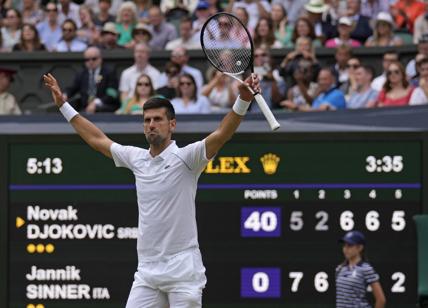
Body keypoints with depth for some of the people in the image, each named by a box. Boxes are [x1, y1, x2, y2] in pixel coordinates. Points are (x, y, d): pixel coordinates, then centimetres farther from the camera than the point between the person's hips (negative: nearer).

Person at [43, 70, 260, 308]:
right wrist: (63, 105, 28)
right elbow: (98, 140, 25)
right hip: (147, 273, 5)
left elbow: (221, 135, -21)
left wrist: (243, 100, -36)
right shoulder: (137, 159, 12)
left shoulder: (185, 157, -6)